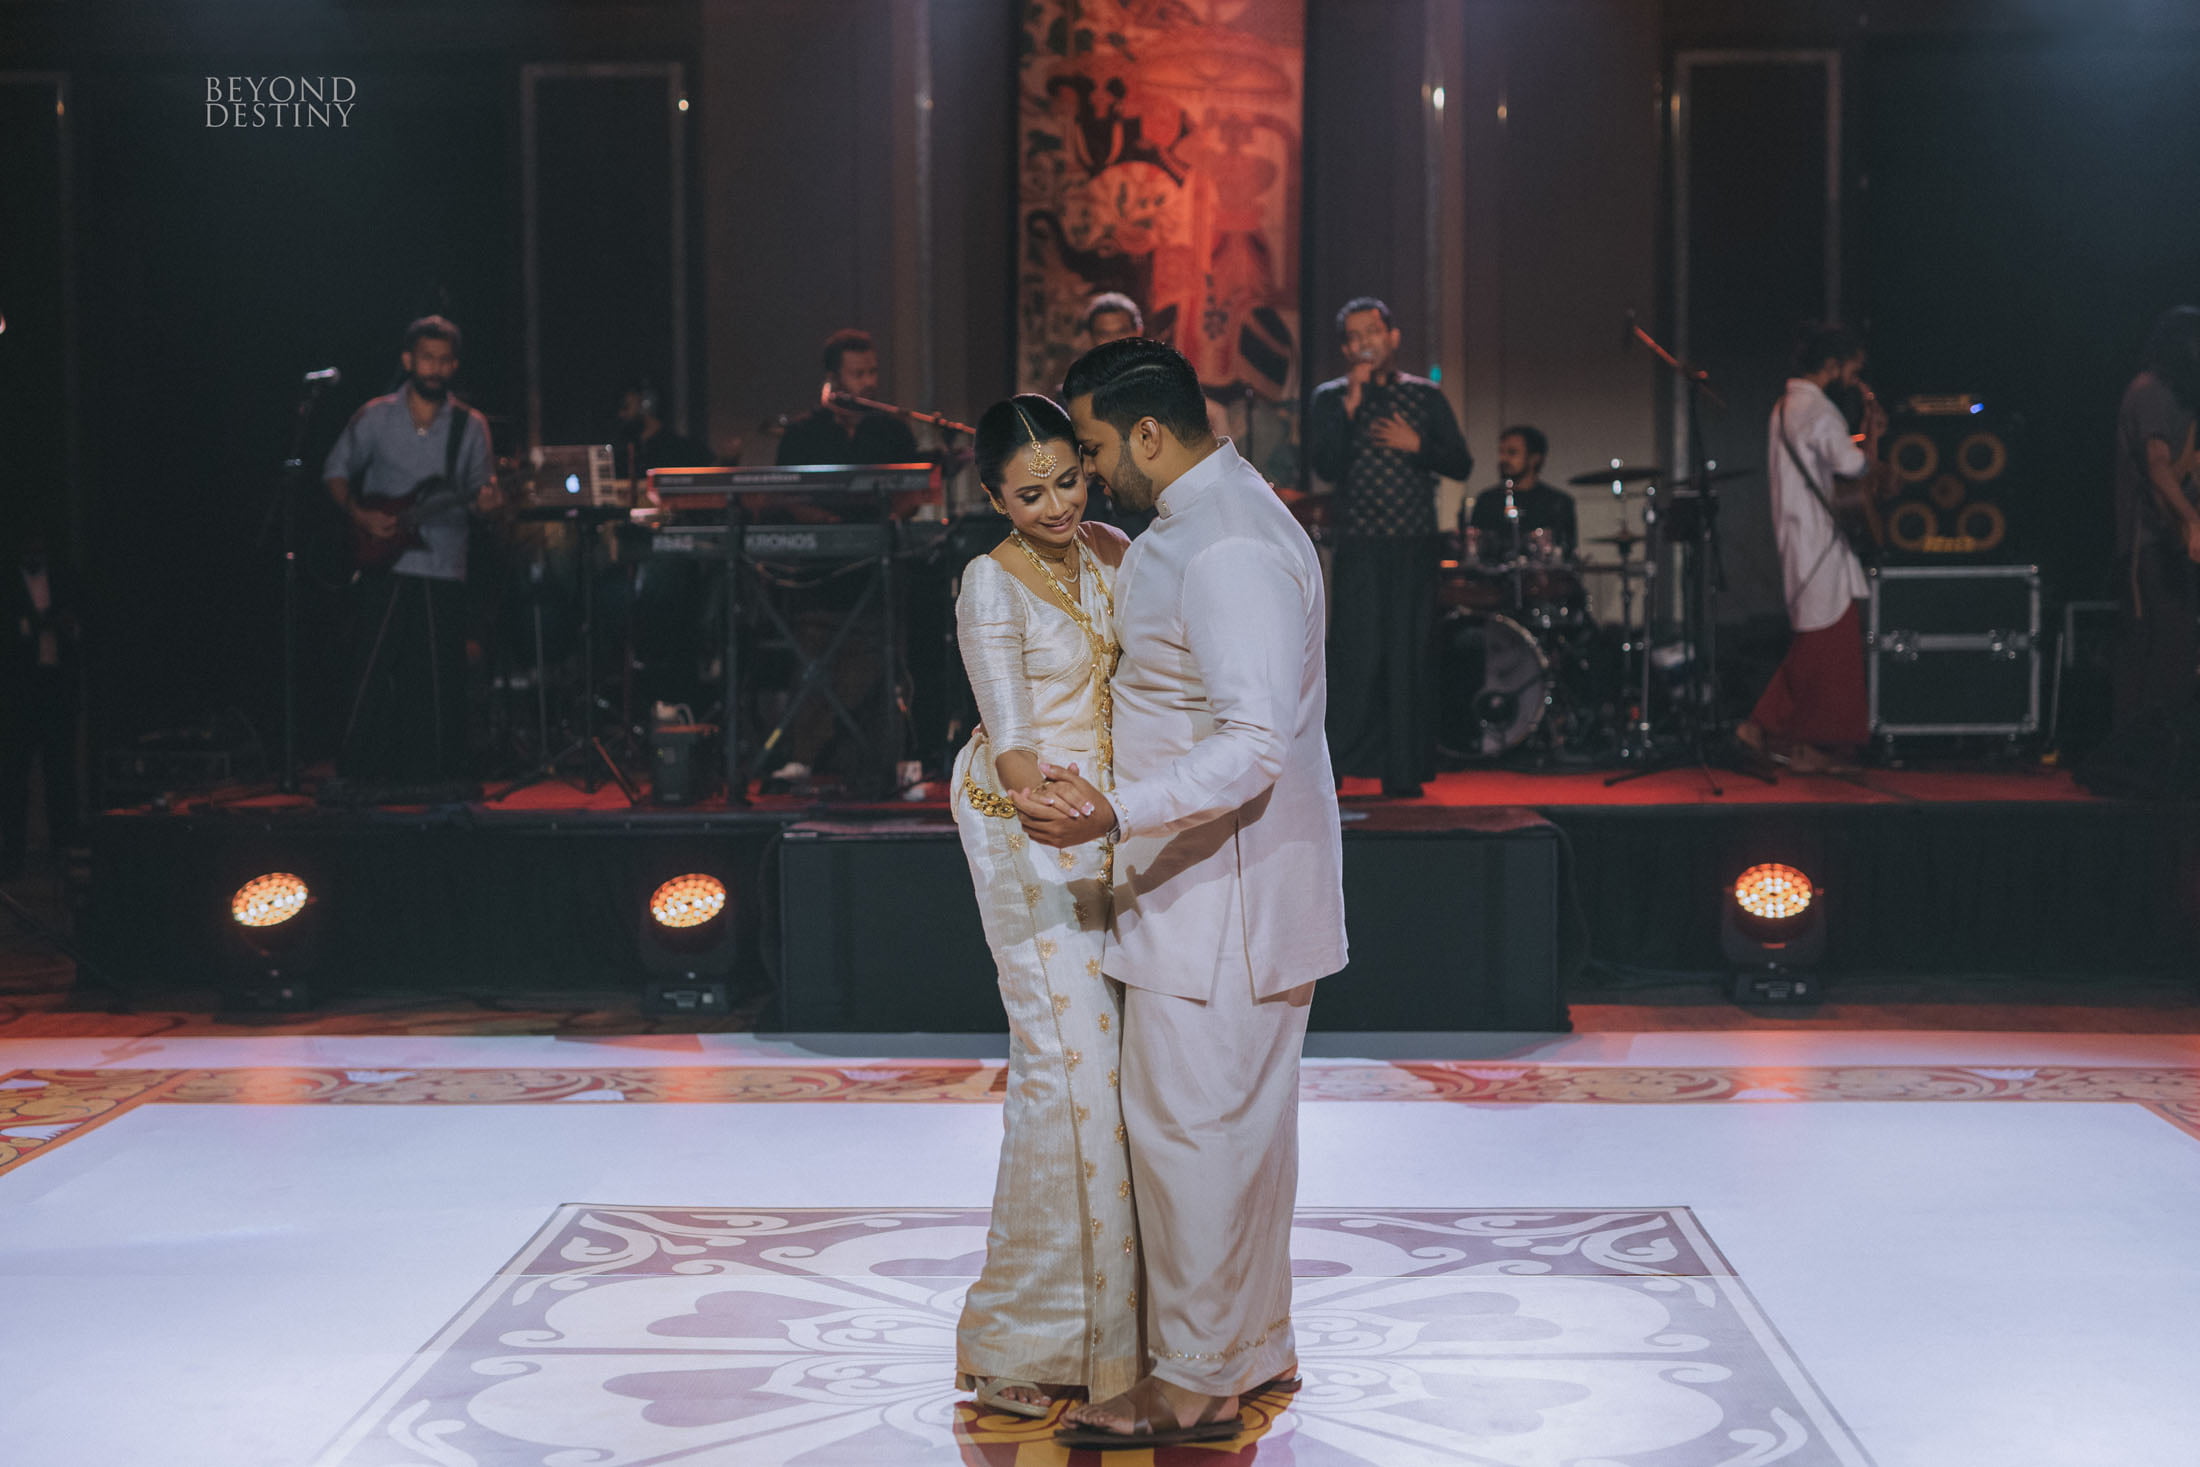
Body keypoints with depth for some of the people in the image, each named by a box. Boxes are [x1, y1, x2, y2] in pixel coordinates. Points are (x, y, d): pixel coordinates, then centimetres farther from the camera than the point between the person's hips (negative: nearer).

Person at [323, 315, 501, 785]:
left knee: (440, 679, 0)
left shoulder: (470, 425, 8)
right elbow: (336, 471, 10)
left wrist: (485, 499, -15)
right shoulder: (375, 416, 5)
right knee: (372, 671, -3)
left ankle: (435, 772, 8)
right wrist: (360, 515, -5)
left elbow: (478, 489, 9)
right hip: (383, 565, -1)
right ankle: (361, 769, 5)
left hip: (444, 569, 1)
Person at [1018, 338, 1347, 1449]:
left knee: (1185, 1127, -3)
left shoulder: (1225, 547, -22)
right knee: (1246, 1120, 17)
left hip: (1219, 889, -11)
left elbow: (1254, 744, -30)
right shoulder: (1215, 515, 12)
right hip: (1235, 886, 11)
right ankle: (1257, 1344, 29)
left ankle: (1194, 1382, 7)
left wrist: (1114, 814, -37)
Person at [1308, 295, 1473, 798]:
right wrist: (1351, 405, -13)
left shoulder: (1425, 396, 10)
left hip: (1415, 547, 1)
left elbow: (1461, 465, 7)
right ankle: (1337, 764, -1)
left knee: (1408, 656, 0)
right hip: (1358, 546, -1)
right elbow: (1327, 467, -7)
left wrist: (1416, 444, -9)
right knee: (1359, 654, -9)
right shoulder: (1331, 398, 7)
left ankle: (1403, 773, 5)